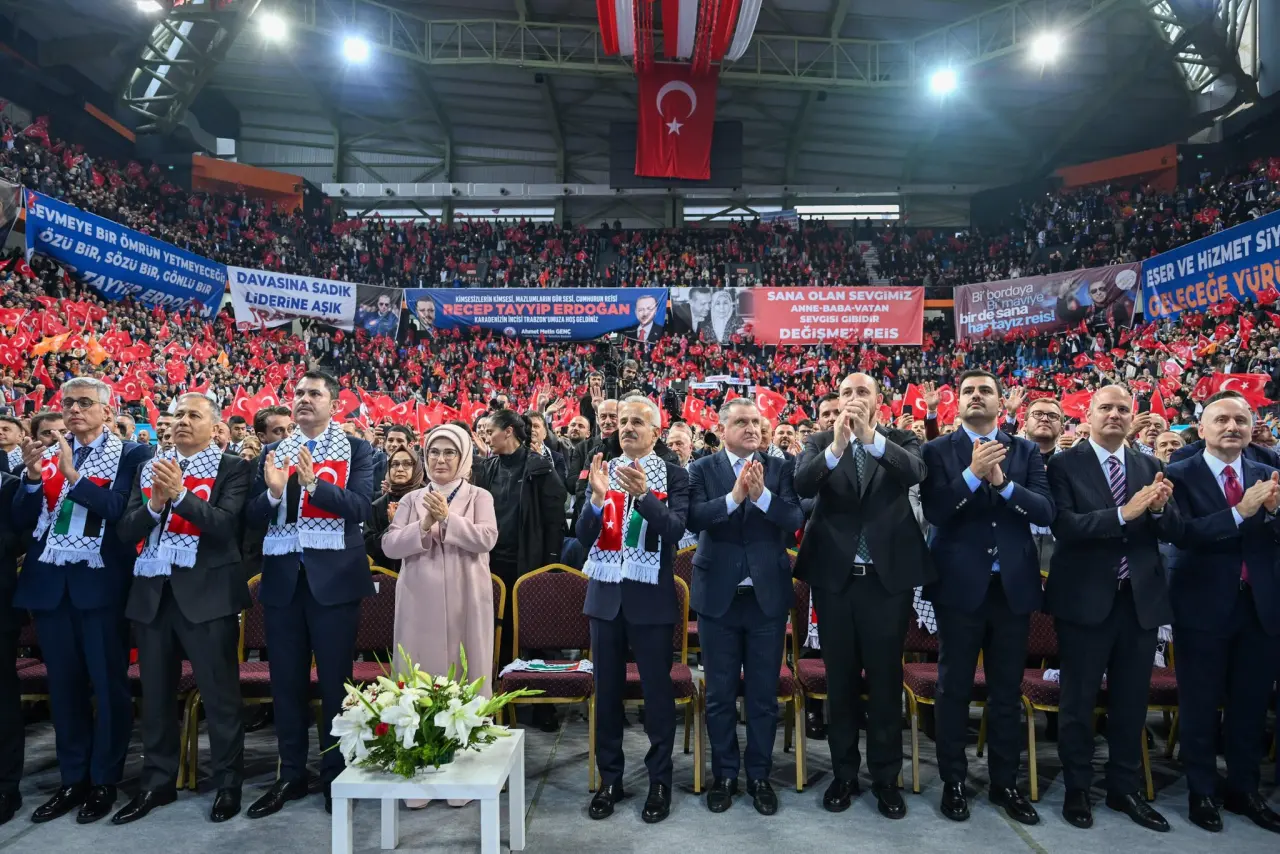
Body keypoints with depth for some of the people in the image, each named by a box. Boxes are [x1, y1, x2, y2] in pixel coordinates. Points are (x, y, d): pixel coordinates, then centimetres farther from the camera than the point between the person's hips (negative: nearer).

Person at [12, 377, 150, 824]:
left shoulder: (130, 454, -4)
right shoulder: (48, 453, 10)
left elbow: (120, 511, -15)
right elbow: (21, 518, 5)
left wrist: (74, 476, -21)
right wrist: (33, 476, -11)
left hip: (101, 581, -5)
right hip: (50, 581, 5)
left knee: (108, 684, 3)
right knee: (63, 685, 13)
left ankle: (104, 780, 17)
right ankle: (73, 779, 25)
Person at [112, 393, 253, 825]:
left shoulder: (233, 467, -3)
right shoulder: (149, 467, 12)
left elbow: (226, 525, -16)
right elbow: (126, 531, 5)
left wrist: (180, 494, -22)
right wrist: (154, 504, -13)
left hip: (206, 592, -5)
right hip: (152, 591, 5)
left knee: (219, 692, 2)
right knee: (155, 694, 15)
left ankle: (228, 784, 16)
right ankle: (157, 783, 29)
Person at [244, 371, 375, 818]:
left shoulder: (356, 449, -1)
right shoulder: (273, 451, 10)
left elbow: (362, 506, -14)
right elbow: (254, 513, 3)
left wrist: (313, 484, -26)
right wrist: (273, 492, -17)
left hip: (334, 575, -3)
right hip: (283, 576, 4)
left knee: (335, 679, 5)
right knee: (286, 680, 12)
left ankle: (336, 774, 20)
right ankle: (291, 774, 27)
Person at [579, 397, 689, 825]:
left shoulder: (673, 476, -3)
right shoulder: (601, 471, 4)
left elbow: (675, 529, -17)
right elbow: (583, 537, -3)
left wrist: (643, 494, -32)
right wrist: (597, 497, -21)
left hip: (651, 597, -3)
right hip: (605, 595, 3)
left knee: (657, 690, 5)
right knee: (607, 690, 12)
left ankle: (660, 780, 21)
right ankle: (609, 778, 26)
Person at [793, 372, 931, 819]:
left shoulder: (901, 440, 2)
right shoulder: (820, 442, 2)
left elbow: (914, 472, -20)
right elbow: (800, 485, -17)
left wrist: (871, 437, -35)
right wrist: (836, 446, -32)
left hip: (889, 575, -1)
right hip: (834, 576, 1)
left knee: (885, 678, 9)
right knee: (840, 678, 12)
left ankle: (886, 777, 25)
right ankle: (843, 773, 27)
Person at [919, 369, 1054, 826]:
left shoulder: (1026, 451, 6)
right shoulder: (938, 450, -1)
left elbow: (1046, 511, -5)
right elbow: (934, 512, -13)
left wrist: (1004, 483, -20)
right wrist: (973, 473, -24)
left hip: (1013, 585, 3)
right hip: (960, 584, -2)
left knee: (1007, 690, 13)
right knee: (954, 688, 8)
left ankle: (1005, 782, 28)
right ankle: (953, 782, 22)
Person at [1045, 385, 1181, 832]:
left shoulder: (1150, 467, 8)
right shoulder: (1065, 464, -6)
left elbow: (1175, 532, 3)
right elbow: (1064, 526, -18)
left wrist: (1160, 508, -18)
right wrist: (1123, 513, -28)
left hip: (1141, 598, 4)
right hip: (1086, 598, -4)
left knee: (1132, 701, 15)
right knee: (1079, 700, 7)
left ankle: (1124, 789, 31)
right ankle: (1077, 790, 22)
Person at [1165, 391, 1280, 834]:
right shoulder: (1181, 475, -8)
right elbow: (1183, 534, -20)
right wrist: (1240, 511, -28)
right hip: (1204, 606, -4)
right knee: (1200, 706, 7)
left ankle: (1244, 790, 33)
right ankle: (1202, 793, 22)